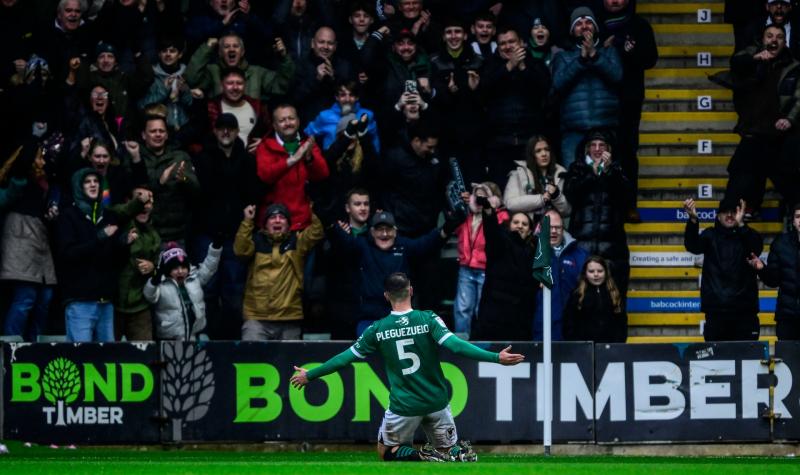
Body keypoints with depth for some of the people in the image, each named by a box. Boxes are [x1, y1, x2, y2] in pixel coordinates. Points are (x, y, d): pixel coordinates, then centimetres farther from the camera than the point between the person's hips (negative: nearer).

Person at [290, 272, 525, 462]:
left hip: (403, 407, -1)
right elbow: (454, 345, -21)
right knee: (450, 450, 22)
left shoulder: (378, 330, -3)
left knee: (386, 452, 20)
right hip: (436, 402, 1)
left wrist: (309, 375, 17)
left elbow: (346, 357, 4)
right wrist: (496, 358, -24)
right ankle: (461, 455, -16)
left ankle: (423, 456, -12)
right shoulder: (428, 319, -8)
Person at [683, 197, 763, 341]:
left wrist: (741, 224, -30)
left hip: (744, 309, 0)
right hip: (716, 309, 0)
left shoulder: (746, 236, 8)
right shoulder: (711, 235, 9)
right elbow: (692, 245, -10)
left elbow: (756, 246, -14)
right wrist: (693, 219, -29)